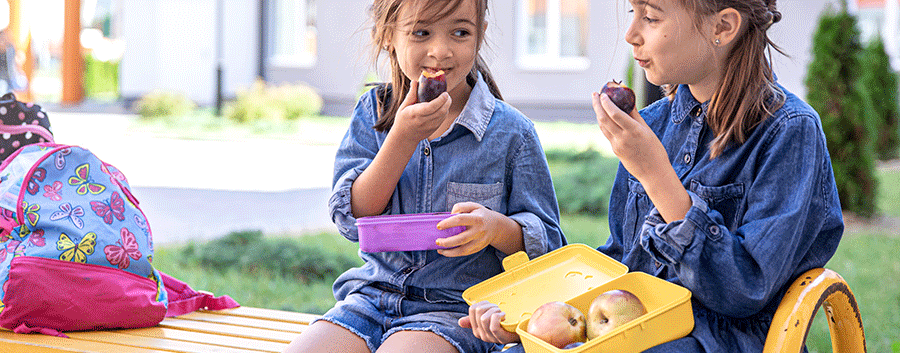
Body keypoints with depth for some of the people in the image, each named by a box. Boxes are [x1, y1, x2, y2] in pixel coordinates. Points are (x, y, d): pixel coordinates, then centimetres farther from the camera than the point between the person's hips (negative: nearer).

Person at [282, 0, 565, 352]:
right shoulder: (373, 112, 6)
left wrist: (497, 228, -23)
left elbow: (546, 241, 1)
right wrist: (403, 138, -16)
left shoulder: (511, 133, -3)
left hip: (456, 310, -4)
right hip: (375, 293, 4)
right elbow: (351, 220, -4)